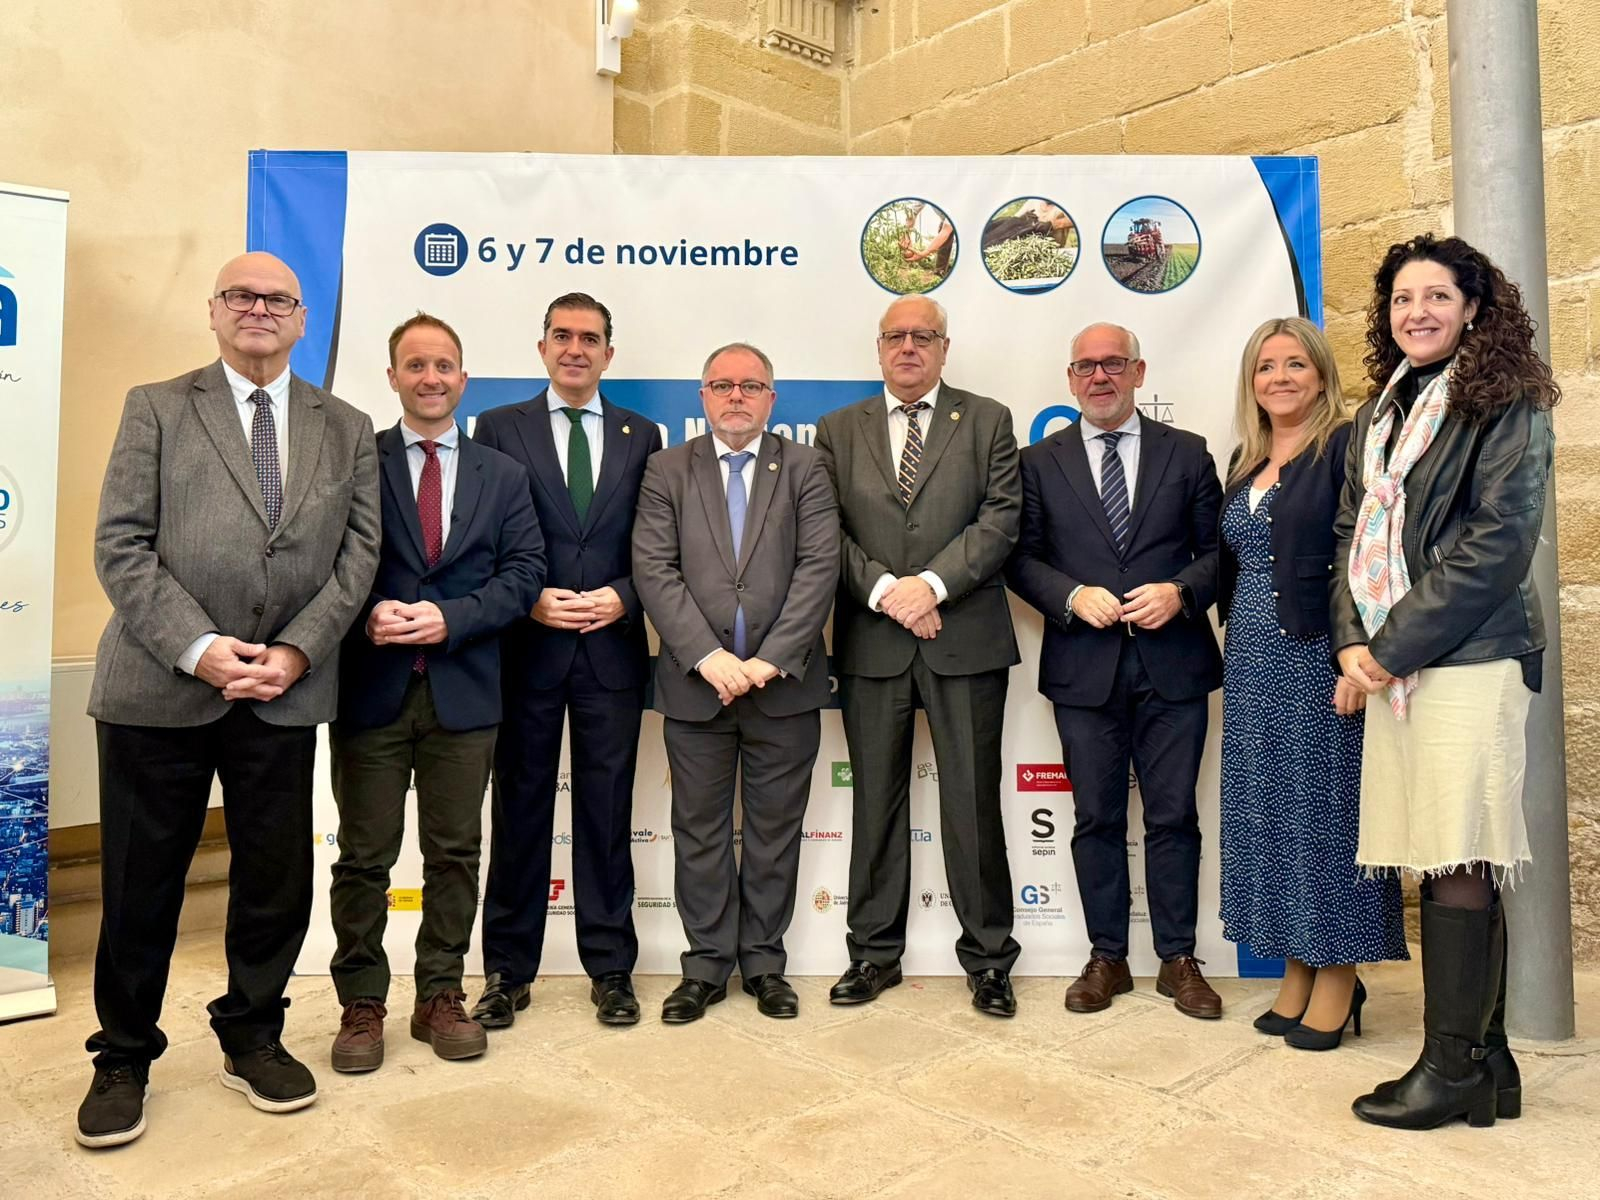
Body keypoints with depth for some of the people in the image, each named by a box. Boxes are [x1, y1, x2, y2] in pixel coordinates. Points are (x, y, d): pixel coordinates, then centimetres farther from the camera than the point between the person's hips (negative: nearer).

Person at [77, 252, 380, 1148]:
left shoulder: (348, 428, 11)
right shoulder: (158, 408, 6)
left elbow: (359, 550, 4)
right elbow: (121, 545, -2)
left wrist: (297, 651, -8)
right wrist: (198, 649, -13)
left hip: (285, 693, 2)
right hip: (160, 688, -1)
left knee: (277, 876, 9)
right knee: (142, 882, 9)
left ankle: (253, 1037, 29)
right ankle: (124, 1056, 28)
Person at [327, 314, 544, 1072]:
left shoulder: (502, 475, 10)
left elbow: (523, 571, 2)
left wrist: (450, 618, -12)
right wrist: (367, 616, -17)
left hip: (463, 690, 2)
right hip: (370, 687, -1)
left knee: (454, 854, 9)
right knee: (365, 858, 7)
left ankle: (440, 997, 23)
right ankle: (361, 1004, 21)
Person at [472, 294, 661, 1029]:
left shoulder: (641, 436, 9)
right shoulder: (499, 429, 5)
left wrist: (622, 597, -10)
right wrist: (529, 600, -13)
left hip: (612, 648, 1)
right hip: (526, 647, -1)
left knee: (607, 810, 8)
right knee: (520, 809, 7)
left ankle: (610, 967, 20)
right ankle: (507, 971, 21)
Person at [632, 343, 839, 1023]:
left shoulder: (804, 469, 6)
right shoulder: (668, 470, 7)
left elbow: (819, 568, -4)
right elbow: (654, 570, -3)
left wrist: (769, 661, -13)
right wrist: (708, 657, -14)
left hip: (784, 683, 0)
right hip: (695, 682, 1)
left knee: (775, 828, 9)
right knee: (699, 829, 9)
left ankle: (764, 961, 25)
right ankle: (707, 964, 23)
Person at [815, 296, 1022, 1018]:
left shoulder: (988, 421, 8)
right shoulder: (838, 431, 11)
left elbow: (999, 520, -3)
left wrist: (931, 584, -14)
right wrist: (885, 590, -12)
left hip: (966, 639, -1)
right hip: (871, 644, 2)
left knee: (973, 801, 4)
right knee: (876, 801, 10)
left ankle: (987, 957, 19)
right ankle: (875, 951, 24)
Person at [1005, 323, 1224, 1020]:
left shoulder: (1187, 453, 8)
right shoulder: (1041, 462, 8)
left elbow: (1217, 550, 6)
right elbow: (1021, 557, 4)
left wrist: (1181, 593, -13)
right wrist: (1073, 596, -12)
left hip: (1172, 664, 0)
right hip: (1084, 669, 0)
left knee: (1173, 817, 6)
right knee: (1097, 819, 9)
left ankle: (1178, 959, 21)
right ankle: (1107, 957, 23)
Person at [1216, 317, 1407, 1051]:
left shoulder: (1347, 446, -6)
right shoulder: (1245, 461, 14)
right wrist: (1235, 648, 11)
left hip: (1321, 658, -6)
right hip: (1253, 661, 7)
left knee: (1327, 806, 1)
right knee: (1268, 811, 10)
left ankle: (1338, 977, 15)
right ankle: (1295, 971, 22)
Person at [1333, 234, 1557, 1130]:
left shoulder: (1506, 407, -2)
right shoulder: (1381, 416, 18)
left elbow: (1498, 541, -11)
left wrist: (1397, 645, -13)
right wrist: (1353, 641, 1)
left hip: (1468, 660, -6)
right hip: (1394, 662, 6)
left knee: (1458, 862, -4)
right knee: (1440, 859, 8)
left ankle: (1456, 1066, 7)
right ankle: (1484, 1057, 19)